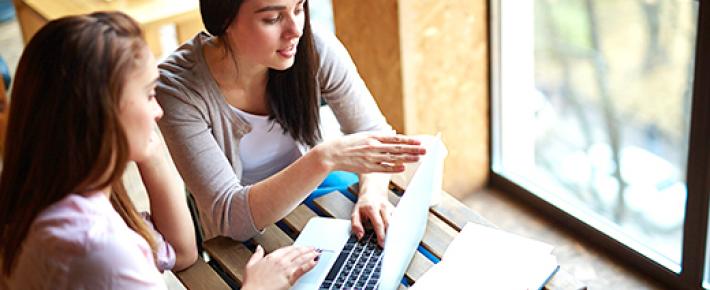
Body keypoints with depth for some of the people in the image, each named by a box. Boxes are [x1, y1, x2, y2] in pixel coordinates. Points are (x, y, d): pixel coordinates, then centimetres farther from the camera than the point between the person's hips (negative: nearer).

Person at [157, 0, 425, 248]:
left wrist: (373, 192, -29)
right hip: (240, 244, -3)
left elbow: (373, 131, -6)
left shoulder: (315, 48, -16)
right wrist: (325, 158, -40)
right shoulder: (179, 88, -24)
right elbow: (230, 217, -27)